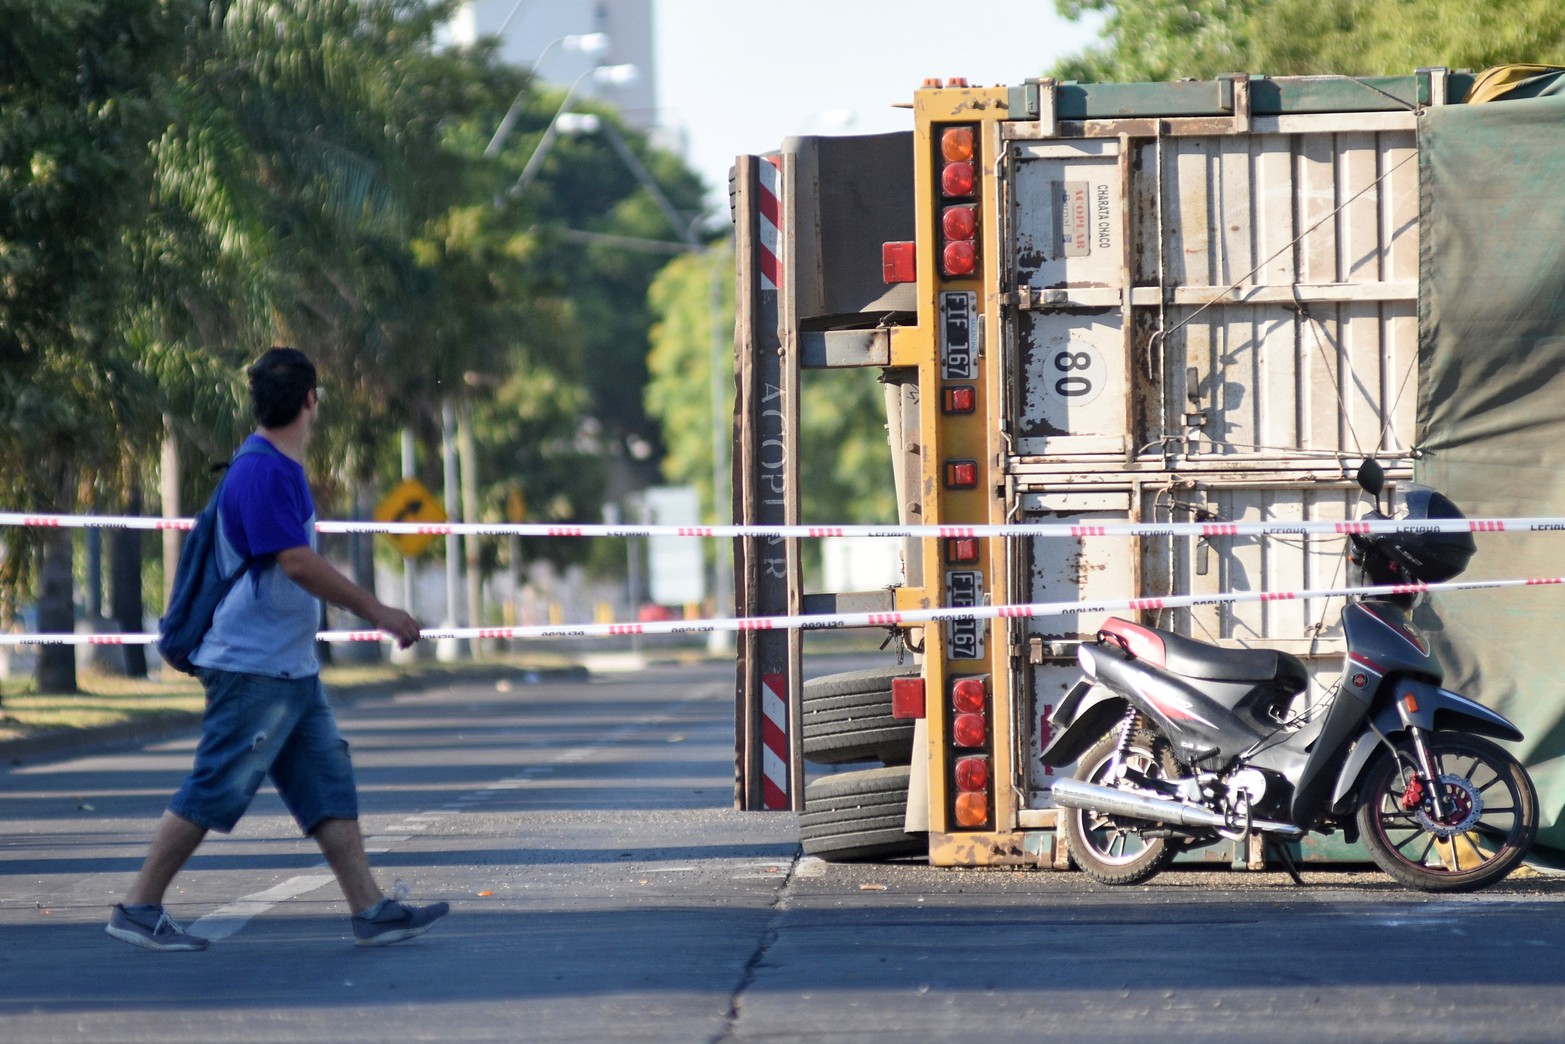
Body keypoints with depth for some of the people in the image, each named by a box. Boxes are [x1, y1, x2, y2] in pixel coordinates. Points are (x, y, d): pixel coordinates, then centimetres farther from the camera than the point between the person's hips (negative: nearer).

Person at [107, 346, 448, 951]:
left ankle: (370, 912, 6)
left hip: (291, 669, 10)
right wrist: (379, 614, -19)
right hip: (253, 668, -10)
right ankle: (138, 908, 2)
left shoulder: (281, 469, 13)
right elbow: (298, 563, -23)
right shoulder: (263, 472, -18)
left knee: (330, 787, 7)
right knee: (213, 793, -5)